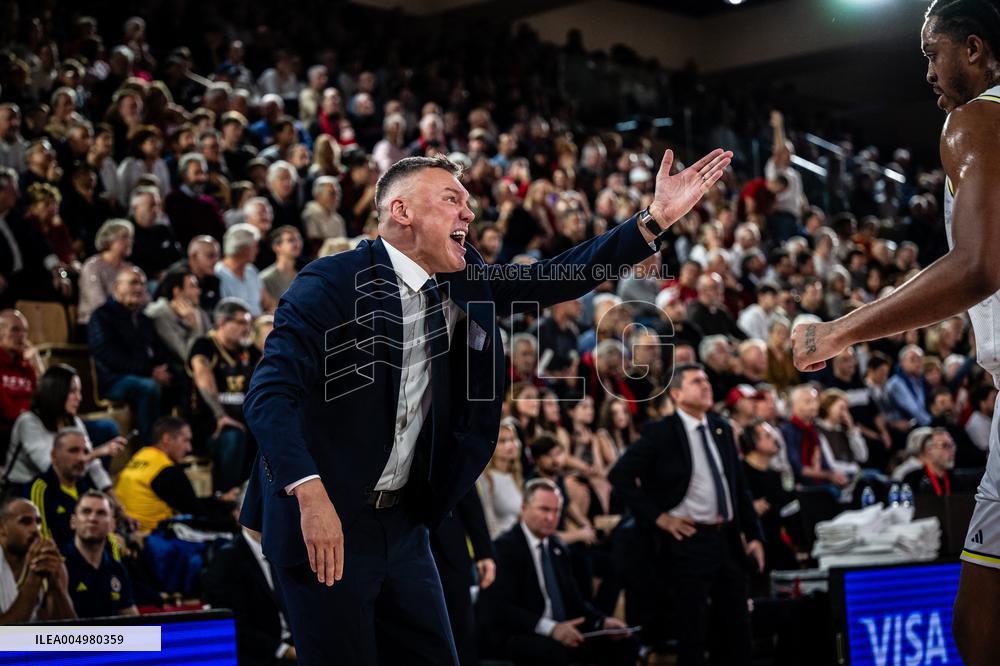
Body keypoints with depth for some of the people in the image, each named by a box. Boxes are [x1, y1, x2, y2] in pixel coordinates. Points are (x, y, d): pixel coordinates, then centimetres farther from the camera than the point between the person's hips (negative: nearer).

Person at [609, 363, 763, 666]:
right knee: (693, 629, -2)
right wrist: (657, 517, -11)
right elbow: (619, 475, -9)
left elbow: (739, 485, 16)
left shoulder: (722, 429, 11)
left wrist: (754, 535, 9)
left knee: (737, 627, 9)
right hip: (690, 539, -6)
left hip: (729, 537, 6)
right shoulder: (661, 433, -7)